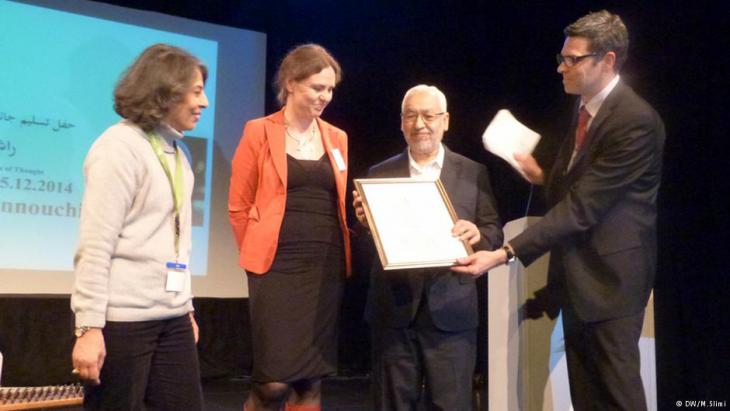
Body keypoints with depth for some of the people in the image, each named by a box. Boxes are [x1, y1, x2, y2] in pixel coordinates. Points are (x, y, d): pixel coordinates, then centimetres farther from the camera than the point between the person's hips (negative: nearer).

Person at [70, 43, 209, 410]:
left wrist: (185, 307, 16)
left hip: (171, 318, 7)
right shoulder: (120, 146, -9)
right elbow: (95, 246, -14)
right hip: (121, 318, -7)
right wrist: (89, 326, -18)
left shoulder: (174, 152, 14)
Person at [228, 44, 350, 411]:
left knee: (312, 379, 6)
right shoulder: (259, 132, -2)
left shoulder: (337, 138, 11)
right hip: (277, 267, -4)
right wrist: (259, 256, 5)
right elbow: (239, 206, 1)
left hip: (326, 269, 4)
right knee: (274, 380, -9)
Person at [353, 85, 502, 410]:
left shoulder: (473, 173, 6)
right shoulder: (380, 174, 8)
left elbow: (496, 234, 3)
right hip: (393, 312, 1)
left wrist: (477, 234, -18)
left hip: (451, 312, -1)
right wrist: (365, 223, -15)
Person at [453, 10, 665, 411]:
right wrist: (544, 177, 1)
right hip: (576, 271, 9)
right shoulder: (584, 106, 9)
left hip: (609, 273, -9)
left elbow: (581, 207, -27)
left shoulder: (635, 121, -21)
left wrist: (505, 254, -31)